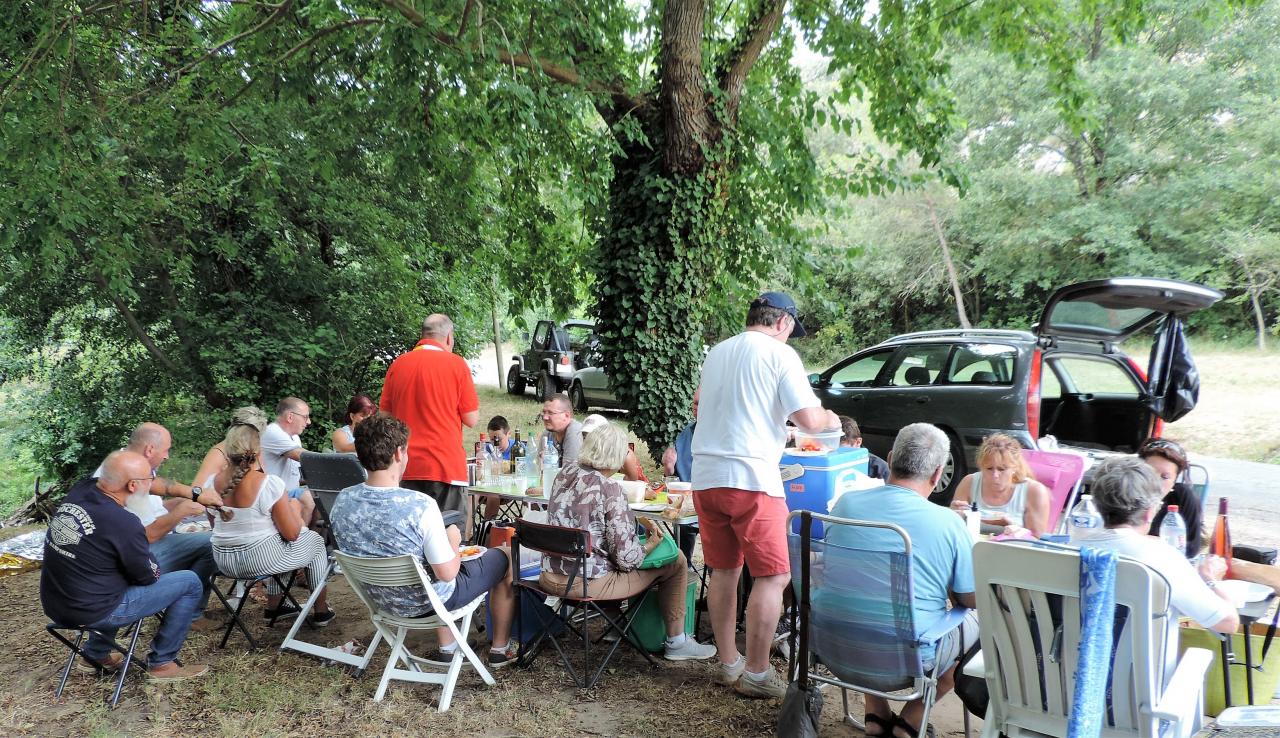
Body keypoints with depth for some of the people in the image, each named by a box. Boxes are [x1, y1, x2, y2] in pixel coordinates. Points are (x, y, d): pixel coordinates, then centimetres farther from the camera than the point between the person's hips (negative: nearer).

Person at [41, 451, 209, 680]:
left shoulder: (80, 489, -7)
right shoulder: (123, 523, -27)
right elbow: (149, 576, -12)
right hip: (90, 613, -8)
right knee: (189, 582, -1)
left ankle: (97, 653, 35)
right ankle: (162, 663, 11)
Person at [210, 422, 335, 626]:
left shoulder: (216, 481, -6)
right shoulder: (270, 483, -22)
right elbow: (291, 533, -15)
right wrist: (294, 510, 4)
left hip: (223, 561, 6)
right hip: (260, 560, -6)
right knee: (316, 541, 19)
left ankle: (274, 605, 41)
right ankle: (321, 611, 27)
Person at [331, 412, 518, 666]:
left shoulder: (342, 500, -14)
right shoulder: (420, 505, -33)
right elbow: (447, 573, -26)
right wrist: (454, 542, -6)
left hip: (382, 599, 6)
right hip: (428, 602, -6)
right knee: (506, 557, 16)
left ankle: (447, 648, 40)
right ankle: (500, 649, 31)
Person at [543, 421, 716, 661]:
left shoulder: (566, 472, 2)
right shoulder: (610, 490, -19)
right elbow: (626, 558, -16)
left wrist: (638, 521, 17)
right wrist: (652, 544, 5)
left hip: (549, 576, 8)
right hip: (587, 584, -8)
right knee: (676, 561, 6)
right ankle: (676, 642, 20)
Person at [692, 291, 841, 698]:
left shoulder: (716, 353, 16)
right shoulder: (780, 353, -4)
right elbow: (810, 419, -10)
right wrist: (830, 420, 13)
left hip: (705, 476, 7)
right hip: (750, 477, -7)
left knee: (723, 570, 16)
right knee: (773, 576, 3)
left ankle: (728, 664, 24)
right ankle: (756, 674, 7)